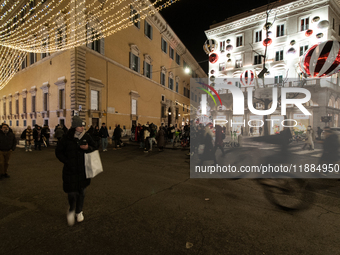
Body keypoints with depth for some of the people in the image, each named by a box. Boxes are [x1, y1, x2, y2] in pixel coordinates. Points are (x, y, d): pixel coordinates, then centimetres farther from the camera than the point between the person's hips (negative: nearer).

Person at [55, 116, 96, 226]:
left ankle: (79, 211, 37)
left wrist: (88, 148, -13)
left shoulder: (86, 136, -2)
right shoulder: (67, 138, -8)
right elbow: (58, 151, 1)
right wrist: (66, 161, -11)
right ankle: (71, 210, 31)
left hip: (83, 169, 3)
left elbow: (94, 147, 9)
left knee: (81, 192, 14)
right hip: (70, 170, -2)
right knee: (72, 193, -2)